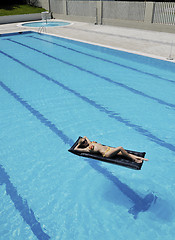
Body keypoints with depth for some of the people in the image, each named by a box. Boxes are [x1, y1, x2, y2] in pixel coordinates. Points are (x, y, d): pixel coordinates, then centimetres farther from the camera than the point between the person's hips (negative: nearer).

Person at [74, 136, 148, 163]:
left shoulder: (90, 143, 20)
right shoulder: (87, 149, -1)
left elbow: (85, 137, 37)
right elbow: (75, 149, -4)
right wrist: (78, 144, 10)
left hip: (109, 148, 9)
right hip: (106, 153, -9)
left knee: (123, 153, -8)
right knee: (120, 148, -24)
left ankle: (140, 158, -8)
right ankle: (134, 160, -16)